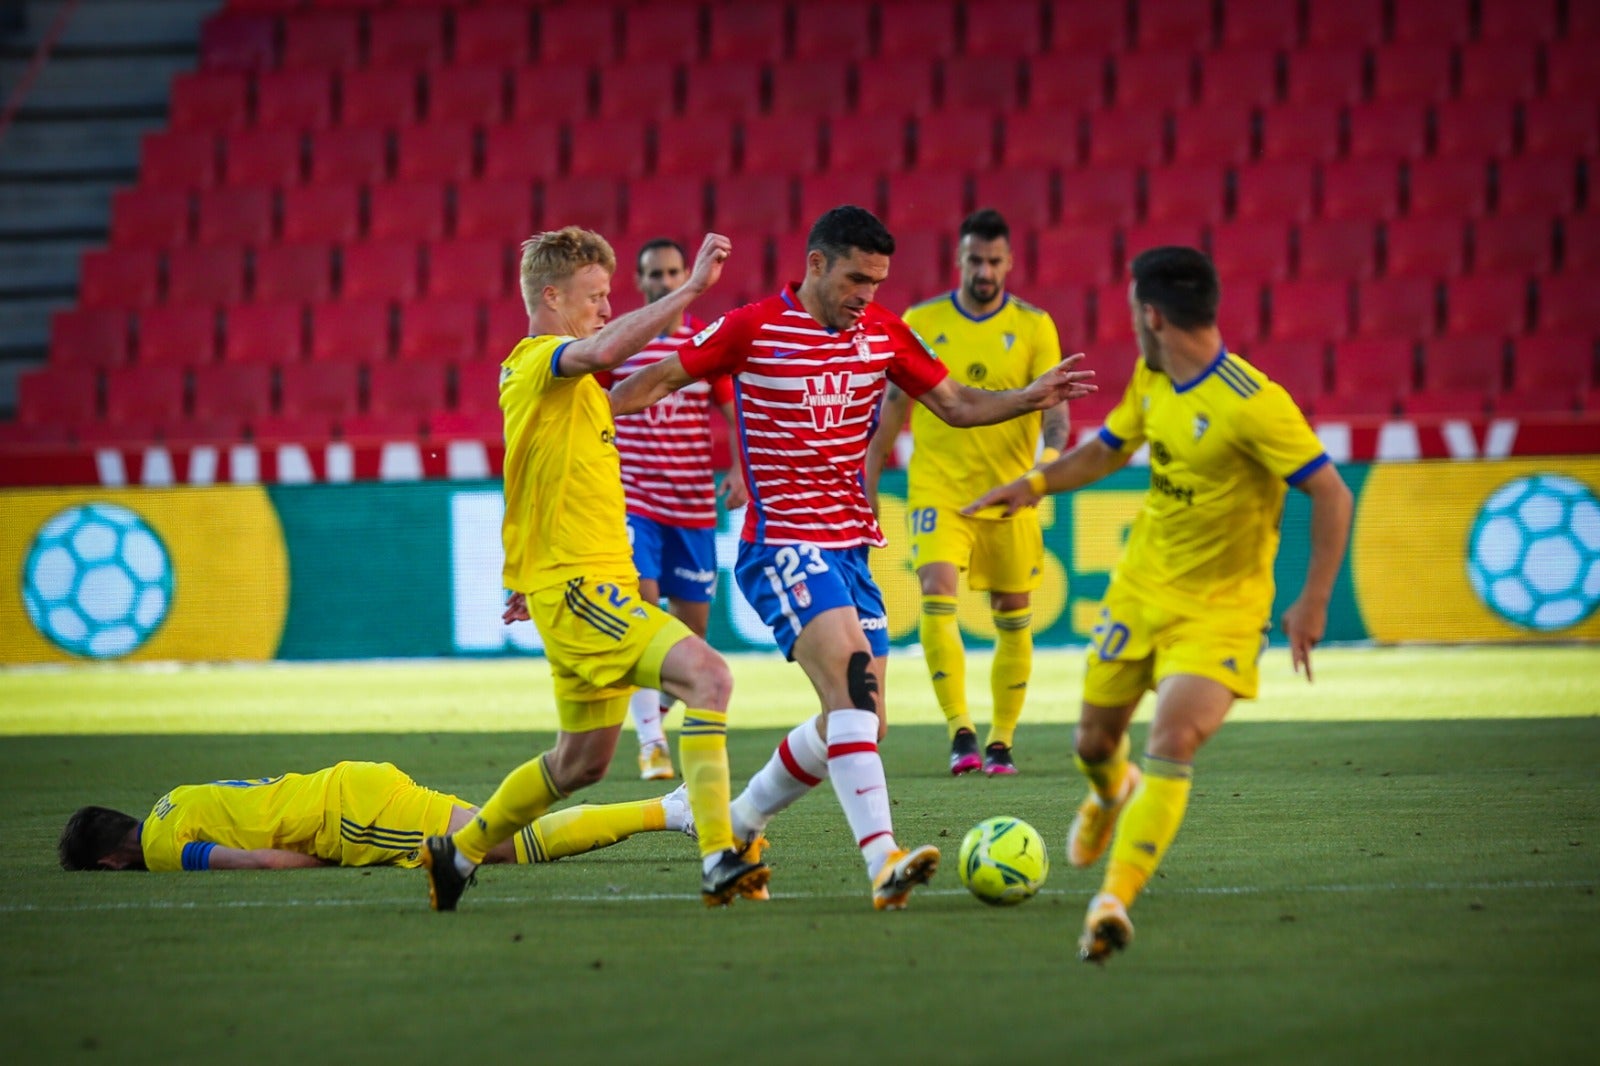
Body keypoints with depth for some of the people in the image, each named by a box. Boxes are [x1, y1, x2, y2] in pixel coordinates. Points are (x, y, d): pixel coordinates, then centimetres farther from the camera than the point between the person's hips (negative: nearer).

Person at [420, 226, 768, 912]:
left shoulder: (567, 381, 19)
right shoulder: (538, 362, -13)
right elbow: (604, 350, -36)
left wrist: (533, 578, 33)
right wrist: (693, 287, -36)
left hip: (598, 585, 10)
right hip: (578, 587, -10)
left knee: (582, 763, 18)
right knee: (707, 675, -25)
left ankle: (458, 854, 33)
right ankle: (719, 860, -32)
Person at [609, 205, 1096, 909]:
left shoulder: (882, 334, 8)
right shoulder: (752, 329, -7)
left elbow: (955, 404, 16)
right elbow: (657, 381, 1)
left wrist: (1032, 397, 1)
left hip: (850, 547, 7)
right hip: (781, 545, -7)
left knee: (862, 723, 5)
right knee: (852, 679, -26)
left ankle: (737, 825, 27)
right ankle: (883, 862, -37)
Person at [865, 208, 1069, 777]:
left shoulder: (1033, 326, 0)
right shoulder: (921, 322, 3)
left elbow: (1053, 402, -8)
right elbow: (892, 409, 9)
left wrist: (1053, 450, -29)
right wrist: (867, 487, 8)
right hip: (938, 489, -1)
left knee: (1014, 619, 6)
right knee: (937, 599, -20)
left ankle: (1001, 742, 19)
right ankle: (960, 732, -21)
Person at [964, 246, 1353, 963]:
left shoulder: (1253, 405, -23)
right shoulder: (1151, 380, 1)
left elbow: (1331, 494, -20)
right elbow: (1109, 447, 19)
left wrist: (1314, 601, -24)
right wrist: (1036, 484, 3)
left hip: (1219, 608, -7)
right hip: (1140, 585, 7)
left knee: (1173, 743, -25)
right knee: (1095, 739, 16)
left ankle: (1114, 900, -26)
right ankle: (1111, 795, 53)